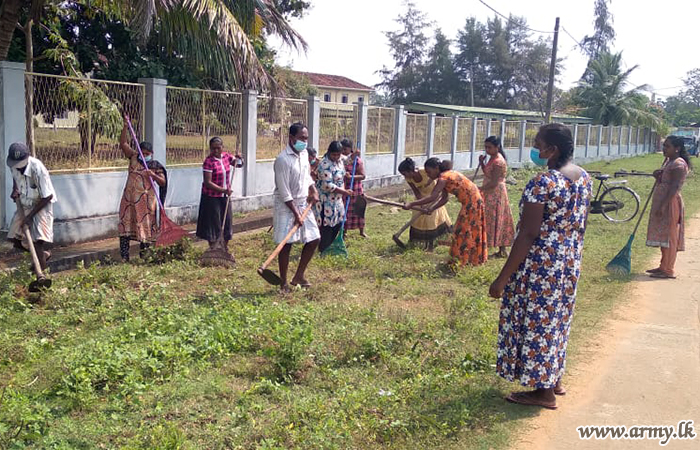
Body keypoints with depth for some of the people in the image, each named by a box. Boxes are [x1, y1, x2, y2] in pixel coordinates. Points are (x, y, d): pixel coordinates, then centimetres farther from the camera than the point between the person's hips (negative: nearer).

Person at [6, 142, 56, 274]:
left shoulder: (37, 169, -30)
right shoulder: (13, 166, -11)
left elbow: (47, 196, -24)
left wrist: (30, 216, -22)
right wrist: (15, 189, -2)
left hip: (42, 204, -7)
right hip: (24, 205, 7)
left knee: (37, 241, -20)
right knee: (15, 238, 6)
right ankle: (44, 254, 28)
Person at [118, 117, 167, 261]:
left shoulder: (156, 166, 2)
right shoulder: (134, 158, 9)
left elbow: (163, 182, -3)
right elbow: (123, 143, 4)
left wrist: (153, 175, -20)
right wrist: (125, 127, -5)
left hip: (145, 200, -2)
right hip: (129, 199, 2)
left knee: (145, 226, 2)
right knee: (125, 225, -1)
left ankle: (144, 255, 12)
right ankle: (124, 256, 2)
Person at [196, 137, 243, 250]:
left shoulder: (226, 156, 0)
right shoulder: (209, 161, -18)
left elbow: (239, 164, 14)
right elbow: (208, 182, -21)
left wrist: (238, 158, -9)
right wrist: (223, 190, -27)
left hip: (225, 196, 6)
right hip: (212, 197, -6)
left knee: (227, 221, 12)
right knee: (213, 223, 0)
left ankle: (225, 248, 26)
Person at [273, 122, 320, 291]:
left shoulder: (304, 154, 5)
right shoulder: (283, 159, -19)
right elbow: (284, 192, -19)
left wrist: (313, 190, 4)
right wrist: (296, 214, -19)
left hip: (303, 204, 8)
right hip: (286, 207, -8)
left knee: (314, 239, 7)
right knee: (286, 244, -1)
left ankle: (299, 276, 20)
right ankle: (284, 283, 11)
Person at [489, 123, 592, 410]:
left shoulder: (542, 184, -22)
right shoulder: (584, 177, 4)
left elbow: (528, 235, -23)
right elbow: (581, 224, 13)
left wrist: (502, 279, -18)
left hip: (541, 263, -9)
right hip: (570, 261, 9)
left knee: (536, 321, 5)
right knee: (557, 320, 22)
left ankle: (544, 392, 17)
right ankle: (555, 380, 37)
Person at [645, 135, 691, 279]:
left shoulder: (678, 164, -14)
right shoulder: (670, 162, 17)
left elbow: (674, 187, -22)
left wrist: (662, 205, -26)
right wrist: (658, 175, 4)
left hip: (670, 203, -10)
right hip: (663, 203, 10)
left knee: (668, 235, -7)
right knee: (664, 235, 13)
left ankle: (668, 270, -4)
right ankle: (664, 267, 20)